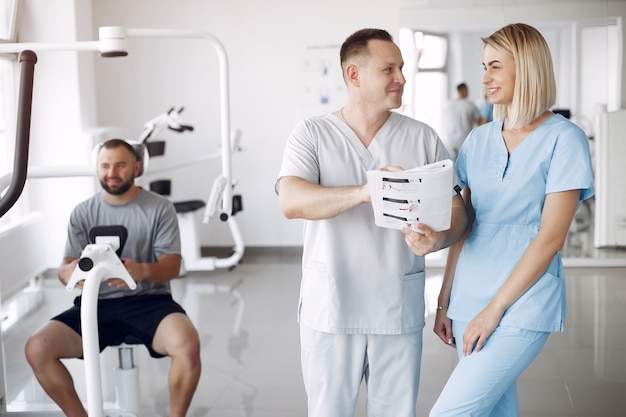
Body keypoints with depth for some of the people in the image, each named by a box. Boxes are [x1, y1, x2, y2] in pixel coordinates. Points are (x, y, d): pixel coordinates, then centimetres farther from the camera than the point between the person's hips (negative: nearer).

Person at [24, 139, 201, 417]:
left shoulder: (160, 208, 2)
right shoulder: (82, 213, 9)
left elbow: (172, 266, -6)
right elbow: (64, 269, 4)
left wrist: (143, 271, -30)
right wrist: (69, 272, -23)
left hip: (148, 300, -3)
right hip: (96, 303, 3)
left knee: (187, 344, -34)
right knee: (36, 349, -20)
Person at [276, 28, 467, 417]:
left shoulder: (423, 138, 4)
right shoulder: (312, 133, -2)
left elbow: (457, 210, 2)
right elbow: (291, 202, -18)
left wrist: (437, 238, -22)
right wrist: (365, 192, -33)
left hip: (399, 311, 2)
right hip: (330, 308, -1)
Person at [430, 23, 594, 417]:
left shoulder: (564, 139, -7)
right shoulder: (479, 139, 9)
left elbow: (551, 238, -12)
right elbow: (462, 227, 12)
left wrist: (494, 309, -13)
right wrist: (445, 301, 8)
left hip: (522, 304, -5)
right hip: (468, 300, 5)